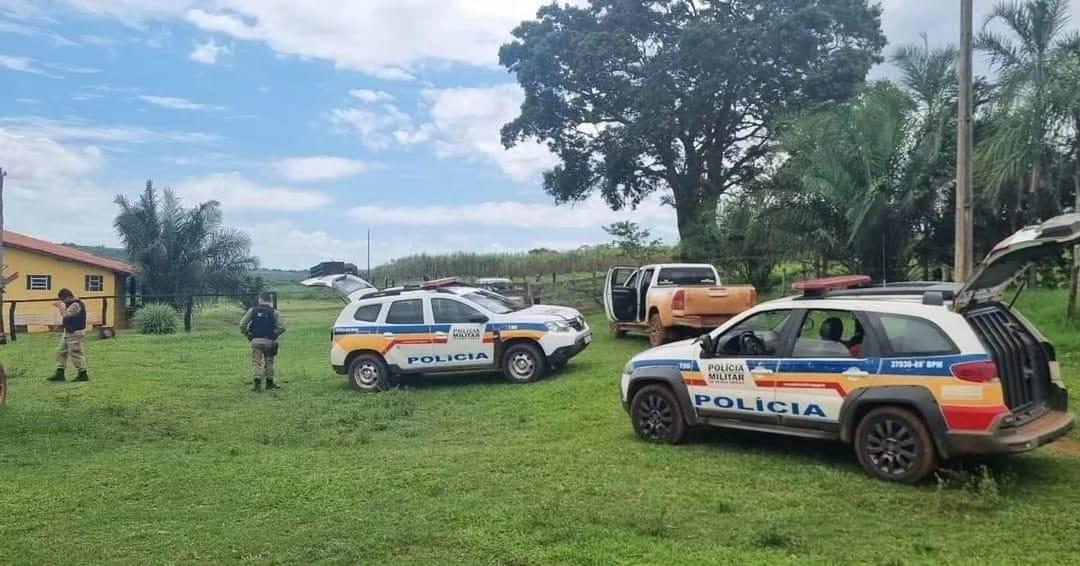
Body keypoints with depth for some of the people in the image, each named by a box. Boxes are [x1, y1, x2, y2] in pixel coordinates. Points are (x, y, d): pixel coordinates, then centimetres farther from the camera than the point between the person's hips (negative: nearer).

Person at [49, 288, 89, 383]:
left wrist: (60, 306, -13)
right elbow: (65, 315, 19)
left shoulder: (76, 305, -19)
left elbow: (65, 315, -26)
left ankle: (83, 374, -2)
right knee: (61, 351, 12)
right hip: (69, 332, 11)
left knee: (75, 353, -8)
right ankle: (60, 373, 17)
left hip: (75, 333, -11)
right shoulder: (71, 304, 13)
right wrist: (61, 306, 6)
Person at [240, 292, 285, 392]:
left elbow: (242, 325, -2)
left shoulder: (252, 310, 2)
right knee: (269, 362, 12)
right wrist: (274, 335, 3)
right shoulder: (273, 312, -2)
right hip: (269, 341, 0)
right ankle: (269, 383, 20)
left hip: (256, 341, 0)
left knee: (256, 362, 3)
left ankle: (257, 383, -9)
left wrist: (248, 335, 8)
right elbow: (281, 327, -9)